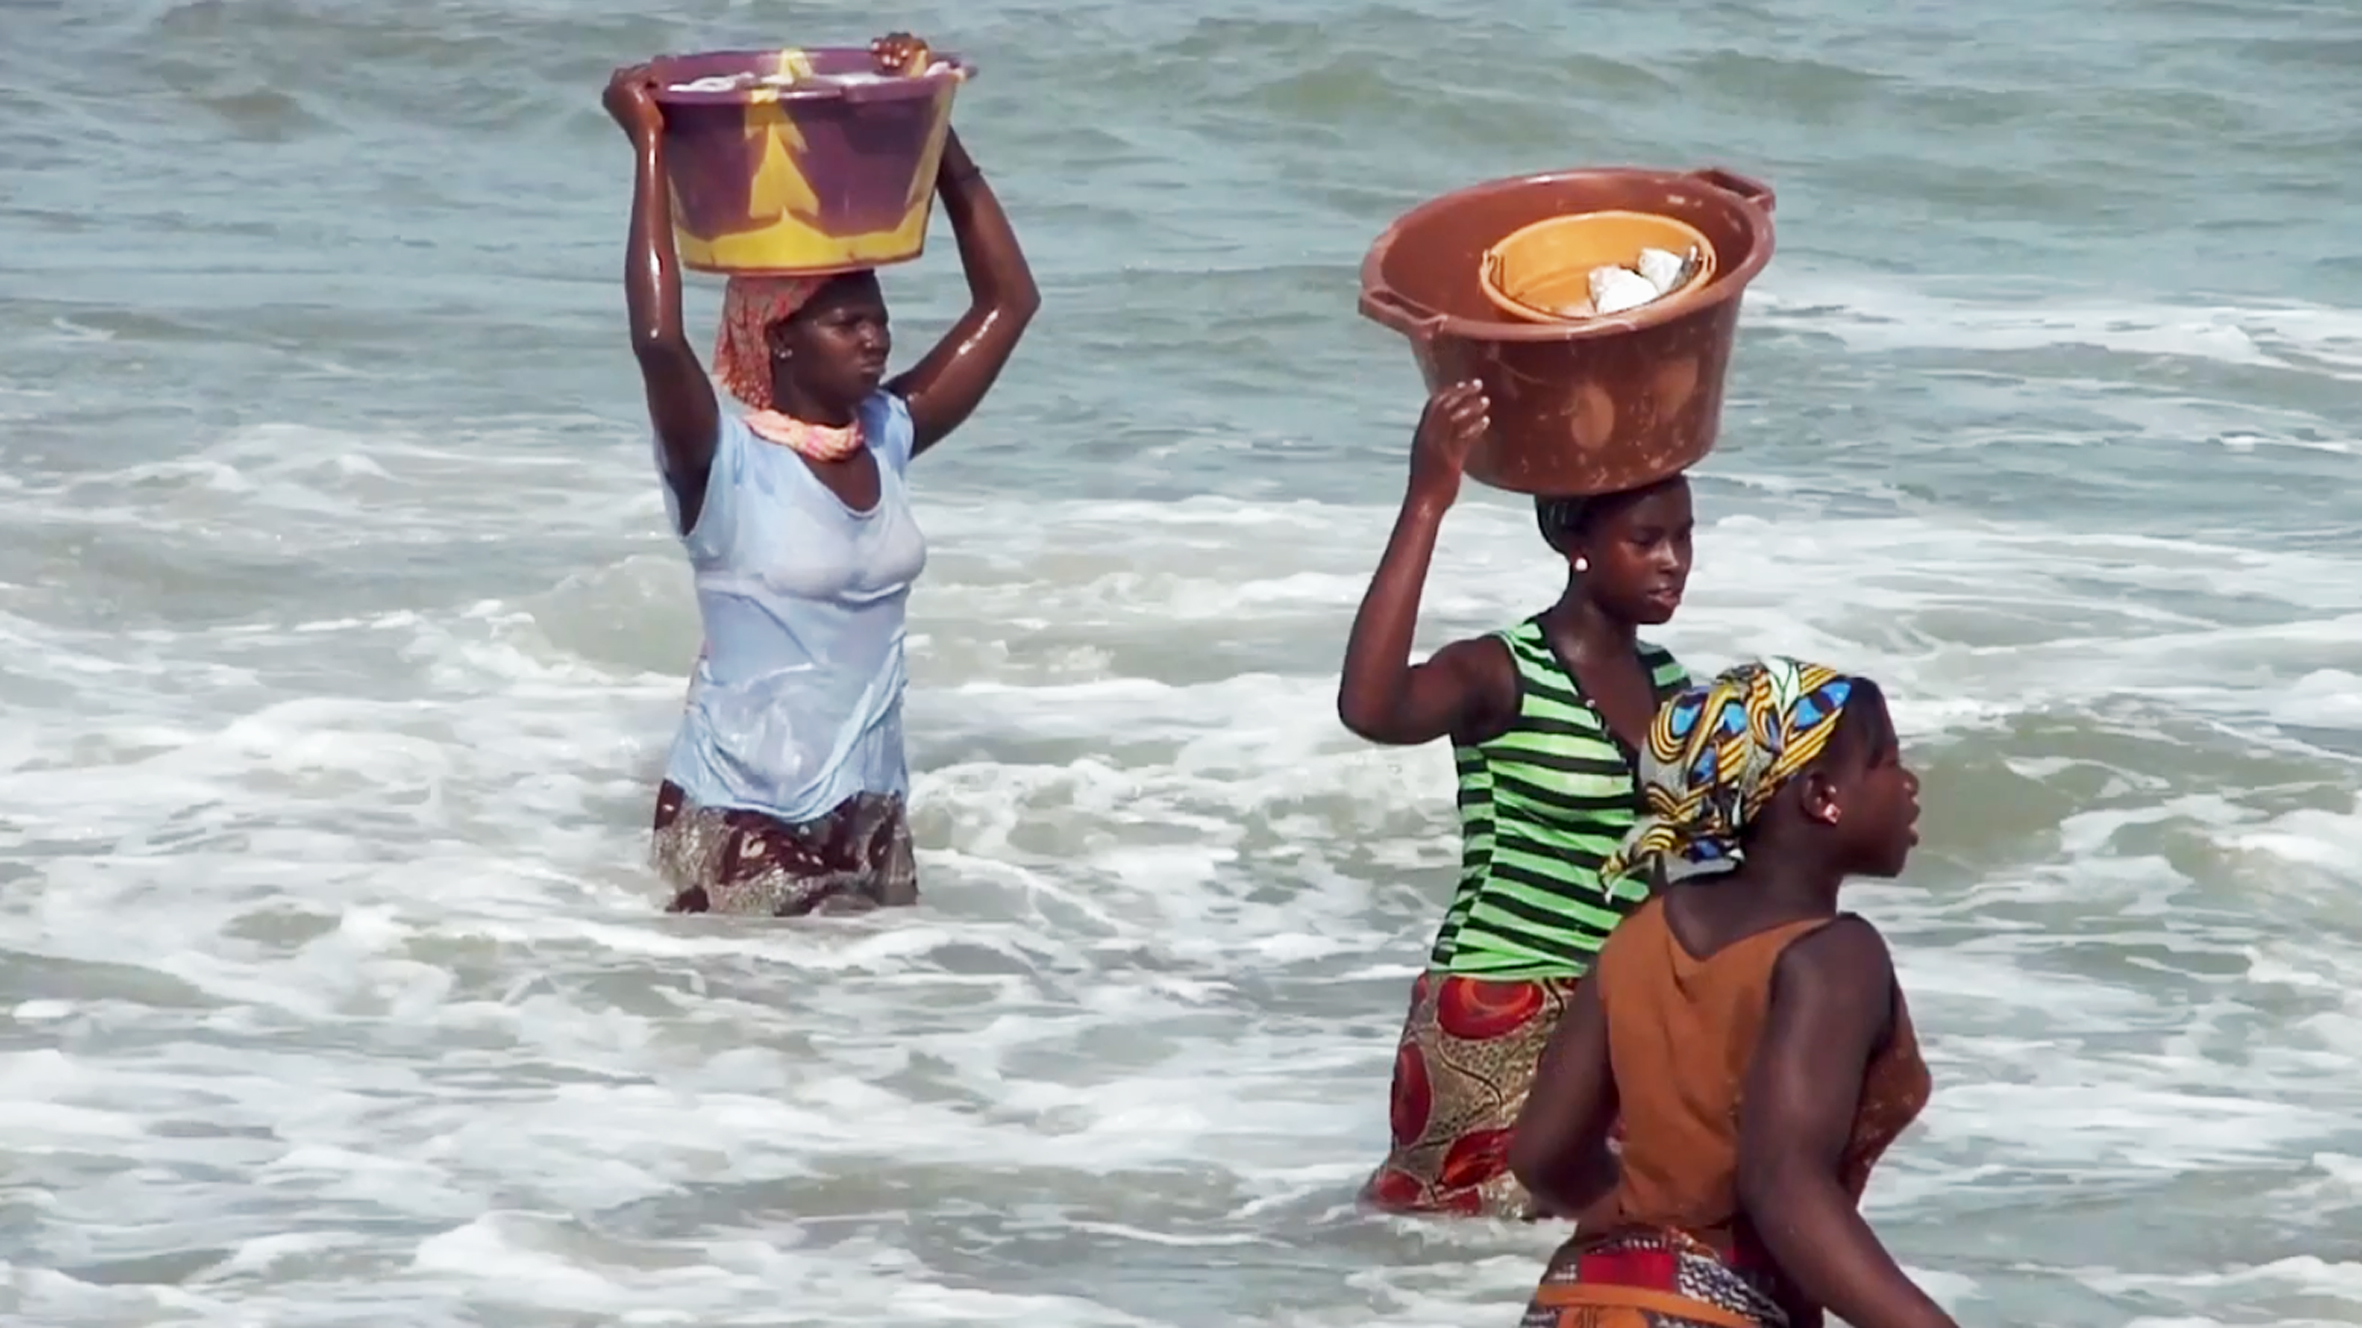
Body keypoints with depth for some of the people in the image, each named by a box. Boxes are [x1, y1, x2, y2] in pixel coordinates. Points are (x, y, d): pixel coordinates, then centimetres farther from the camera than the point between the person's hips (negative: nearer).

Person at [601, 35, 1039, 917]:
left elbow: (1008, 300, 10)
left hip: (870, 814, 6)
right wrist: (650, 147, -25)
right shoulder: (723, 459, -14)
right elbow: (657, 338, -33)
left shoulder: (887, 439, 4)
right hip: (737, 819, -6)